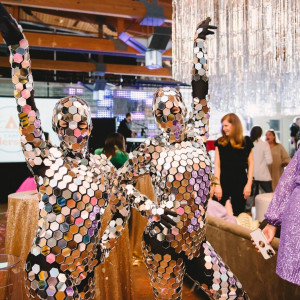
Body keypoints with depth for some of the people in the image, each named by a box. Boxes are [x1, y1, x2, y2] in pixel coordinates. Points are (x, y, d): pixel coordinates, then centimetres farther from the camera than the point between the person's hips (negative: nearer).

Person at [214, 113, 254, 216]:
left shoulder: (246, 142, 3)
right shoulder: (220, 142, 4)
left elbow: (250, 163, 5)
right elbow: (217, 165, 2)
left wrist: (249, 184, -2)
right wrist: (217, 185, -6)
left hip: (240, 183, 0)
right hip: (223, 183, 0)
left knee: (238, 214, 5)